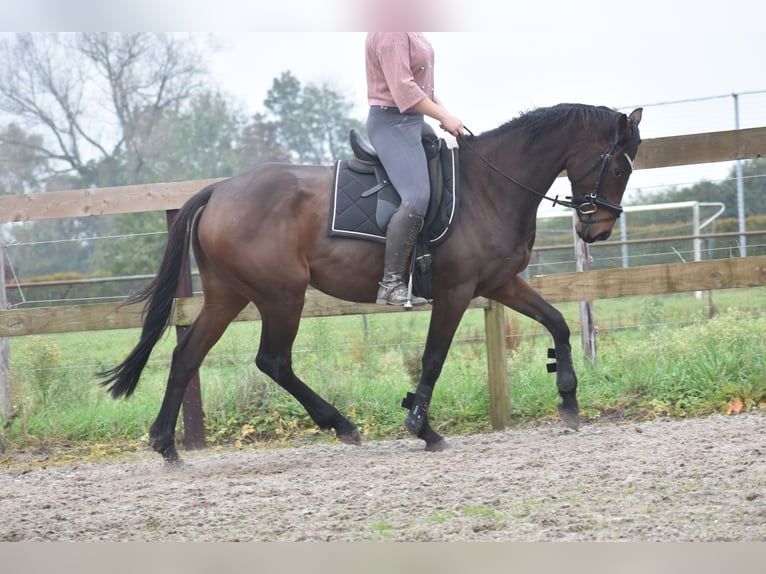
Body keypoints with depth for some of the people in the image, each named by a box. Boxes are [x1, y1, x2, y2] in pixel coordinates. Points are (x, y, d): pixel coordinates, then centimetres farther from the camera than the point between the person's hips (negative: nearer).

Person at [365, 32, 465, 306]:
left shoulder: (409, 33, 13)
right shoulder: (390, 34, -19)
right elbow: (403, 90, -25)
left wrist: (444, 111, 6)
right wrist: (444, 117, -18)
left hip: (414, 120, 11)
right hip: (392, 122, -11)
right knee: (417, 198, -24)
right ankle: (391, 284, -20)